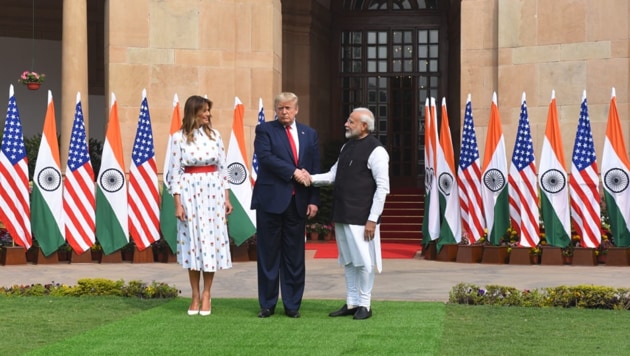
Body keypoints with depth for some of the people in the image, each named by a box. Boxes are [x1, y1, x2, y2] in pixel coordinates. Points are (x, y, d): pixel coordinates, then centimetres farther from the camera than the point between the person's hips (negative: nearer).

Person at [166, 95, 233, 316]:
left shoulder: (214, 135, 7)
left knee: (212, 241, 1)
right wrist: (177, 204, -7)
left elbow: (222, 167, 9)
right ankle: (195, 296, 11)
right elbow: (175, 171, -2)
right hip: (190, 192, -2)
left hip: (213, 192, 2)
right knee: (192, 241, 1)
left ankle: (206, 296, 10)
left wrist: (227, 197, 5)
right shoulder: (179, 138, -1)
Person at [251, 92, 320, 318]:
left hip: (298, 203, 3)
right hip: (270, 200, -3)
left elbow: (315, 169, 10)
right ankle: (267, 304, 10)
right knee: (268, 254, 2)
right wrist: (293, 172, -17)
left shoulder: (309, 134, 13)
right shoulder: (265, 130, 3)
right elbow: (265, 157, -13)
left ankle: (292, 304, 12)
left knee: (294, 256, 5)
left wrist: (314, 200, 1)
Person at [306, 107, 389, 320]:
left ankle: (364, 305, 10)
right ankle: (351, 303, 22)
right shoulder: (347, 147, 13)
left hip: (361, 218, -8)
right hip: (342, 215, 8)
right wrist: (313, 179, -2)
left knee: (363, 261, -1)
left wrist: (372, 219, -17)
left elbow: (382, 187, -14)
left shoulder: (375, 151, -12)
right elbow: (334, 175, 17)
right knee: (348, 261, 14)